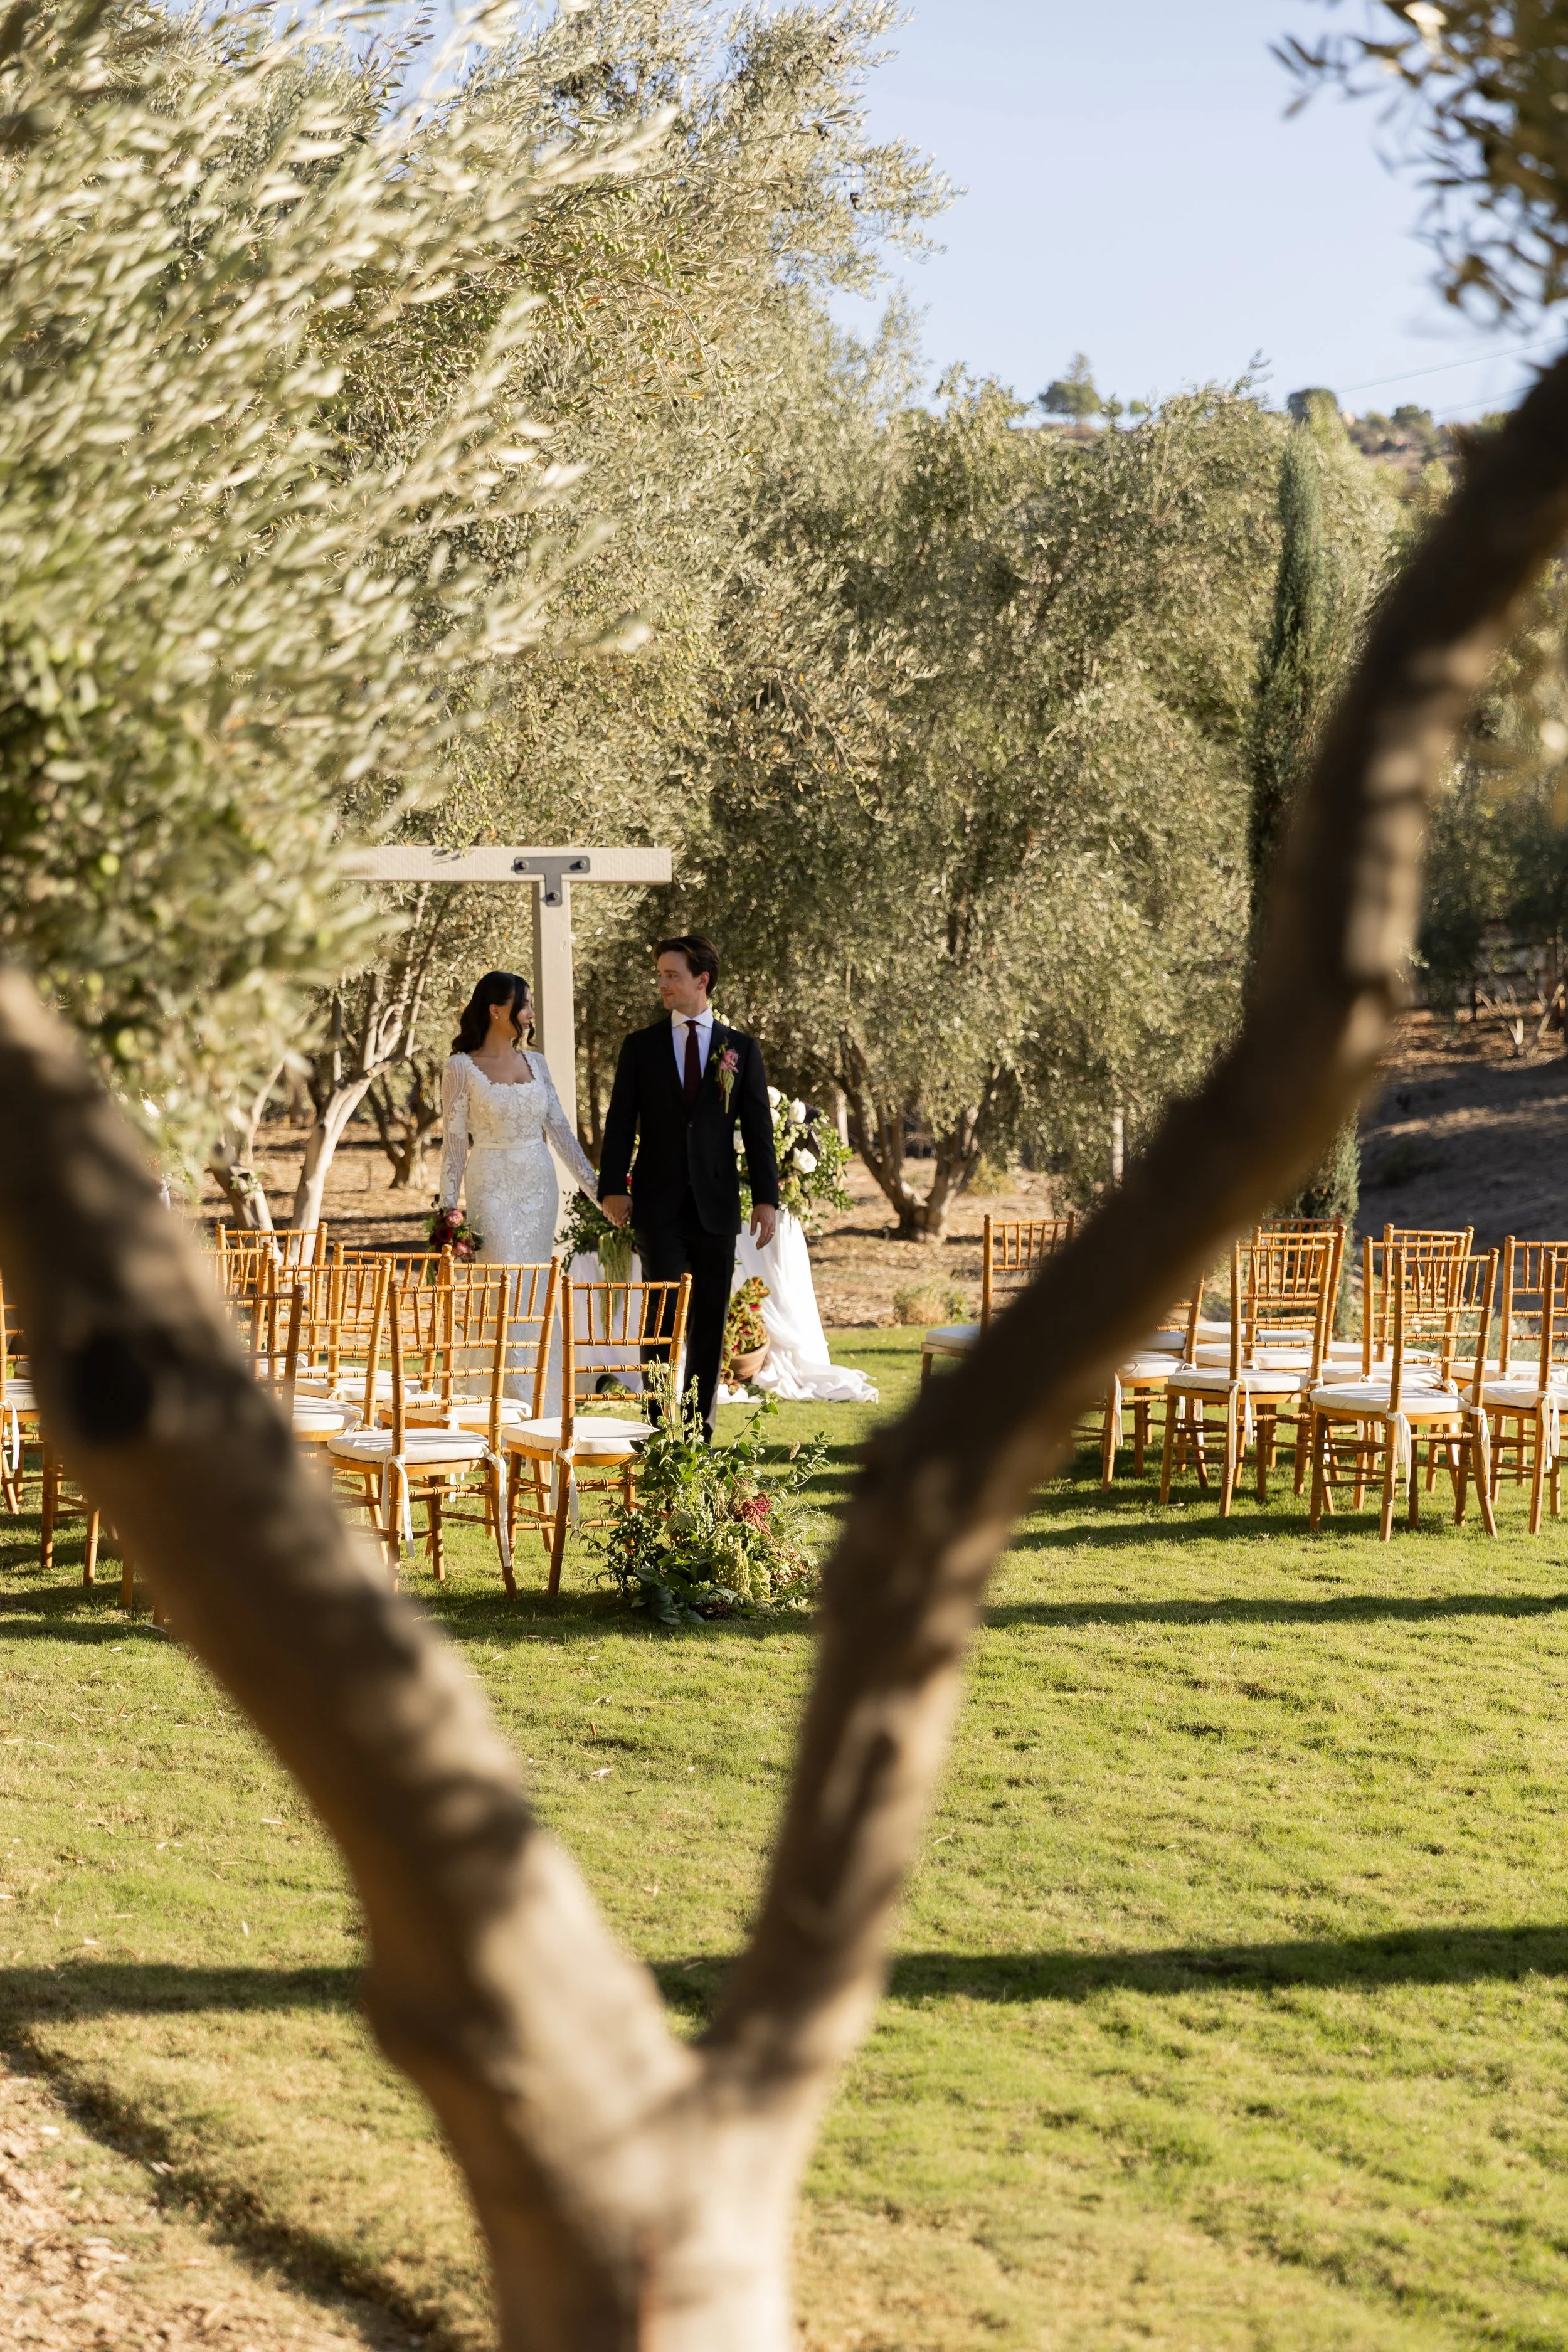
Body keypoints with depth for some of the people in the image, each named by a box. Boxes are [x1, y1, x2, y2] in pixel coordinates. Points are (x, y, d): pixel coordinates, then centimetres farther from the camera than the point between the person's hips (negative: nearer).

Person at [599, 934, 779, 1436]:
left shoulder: (742, 1049, 6)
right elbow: (620, 1124, 2)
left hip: (716, 1205, 1)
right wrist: (613, 1188, -9)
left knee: (710, 1319, 5)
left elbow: (758, 1127, 4)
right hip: (659, 1205, -1)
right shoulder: (641, 1047, 6)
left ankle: (701, 1427, 12)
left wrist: (766, 1197, -3)